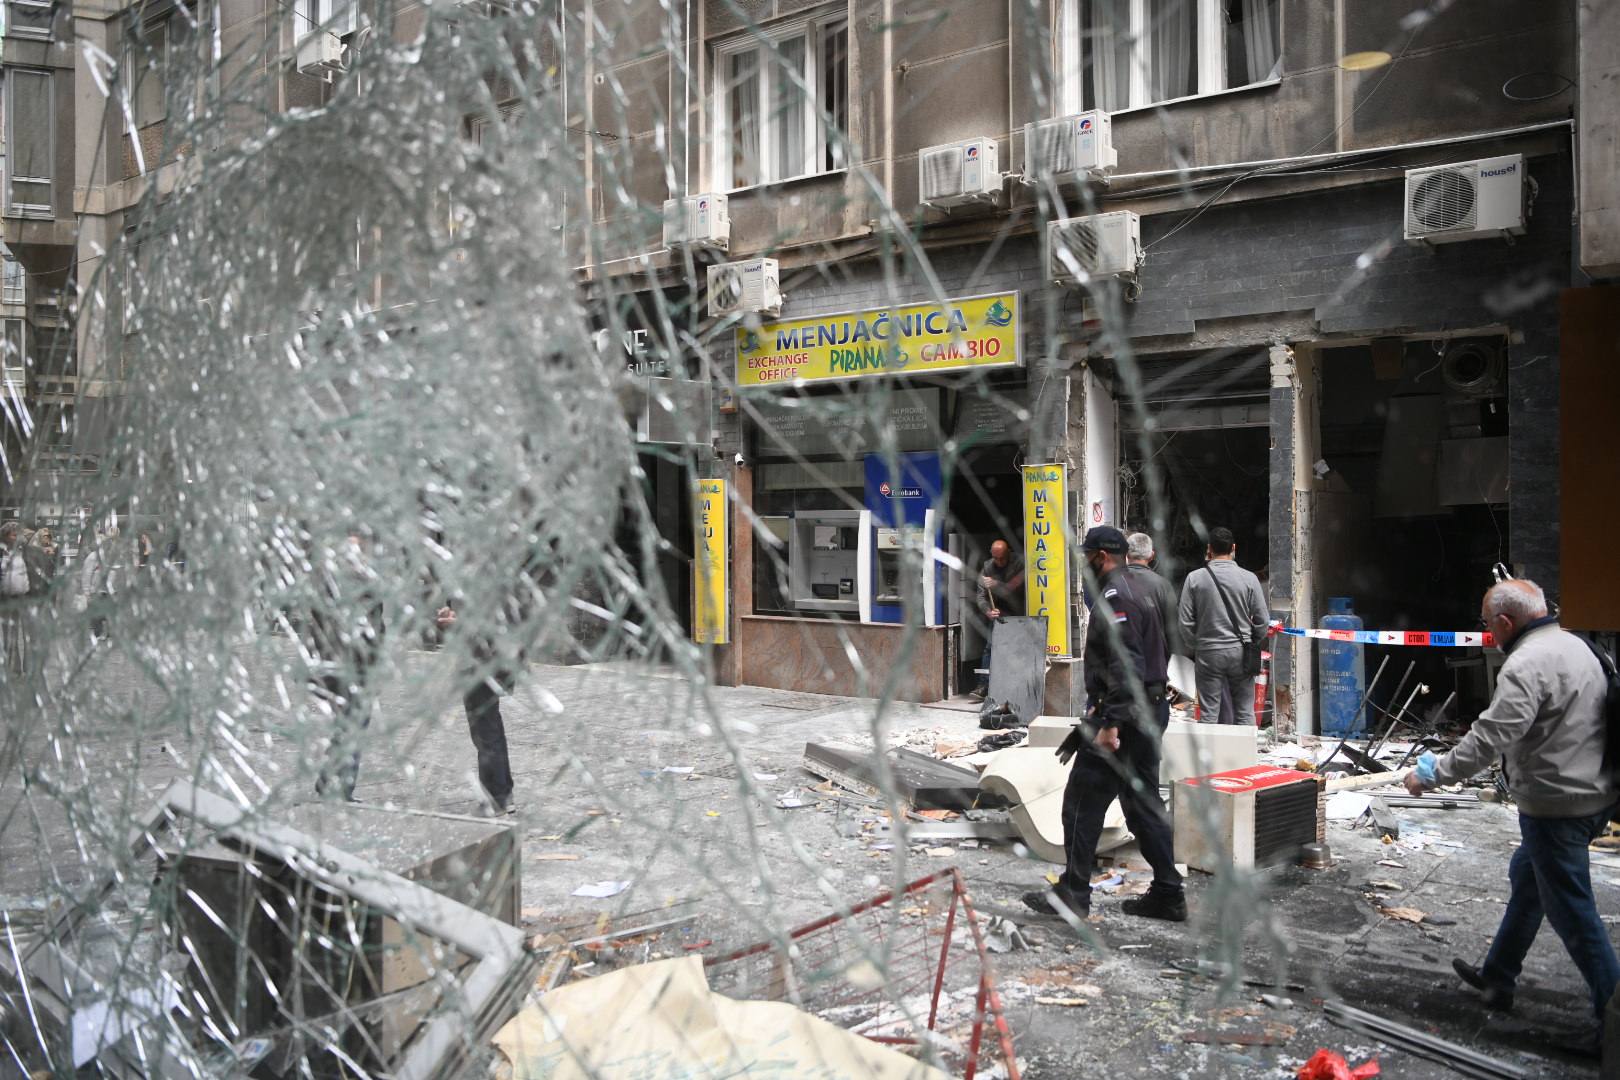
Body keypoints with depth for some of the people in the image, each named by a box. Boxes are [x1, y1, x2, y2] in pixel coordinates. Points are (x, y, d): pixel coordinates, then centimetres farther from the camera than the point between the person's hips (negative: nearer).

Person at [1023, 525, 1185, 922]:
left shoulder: (1114, 596, -14)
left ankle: (1072, 893, 3)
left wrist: (1111, 723, -26)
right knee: (1144, 803, 14)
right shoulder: (1135, 588, 19)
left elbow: (1126, 666, -24)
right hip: (1150, 710, 11)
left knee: (1082, 801, -3)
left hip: (1125, 714, -11)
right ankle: (1167, 896, 18)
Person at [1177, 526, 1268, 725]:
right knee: (1245, 712, 8)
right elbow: (1262, 619, 0)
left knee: (1208, 714, 4)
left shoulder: (1194, 578, -4)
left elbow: (1186, 621, -1)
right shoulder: (1248, 578, -4)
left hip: (1207, 653, 0)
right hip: (1239, 651, 0)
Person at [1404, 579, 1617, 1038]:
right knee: (1526, 876, 22)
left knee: (1572, 911, 0)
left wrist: (1433, 775, -15)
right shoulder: (1575, 645, 10)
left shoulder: (1526, 665, -21)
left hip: (1556, 806, -10)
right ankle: (1496, 978, 35)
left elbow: (1489, 738, -25)